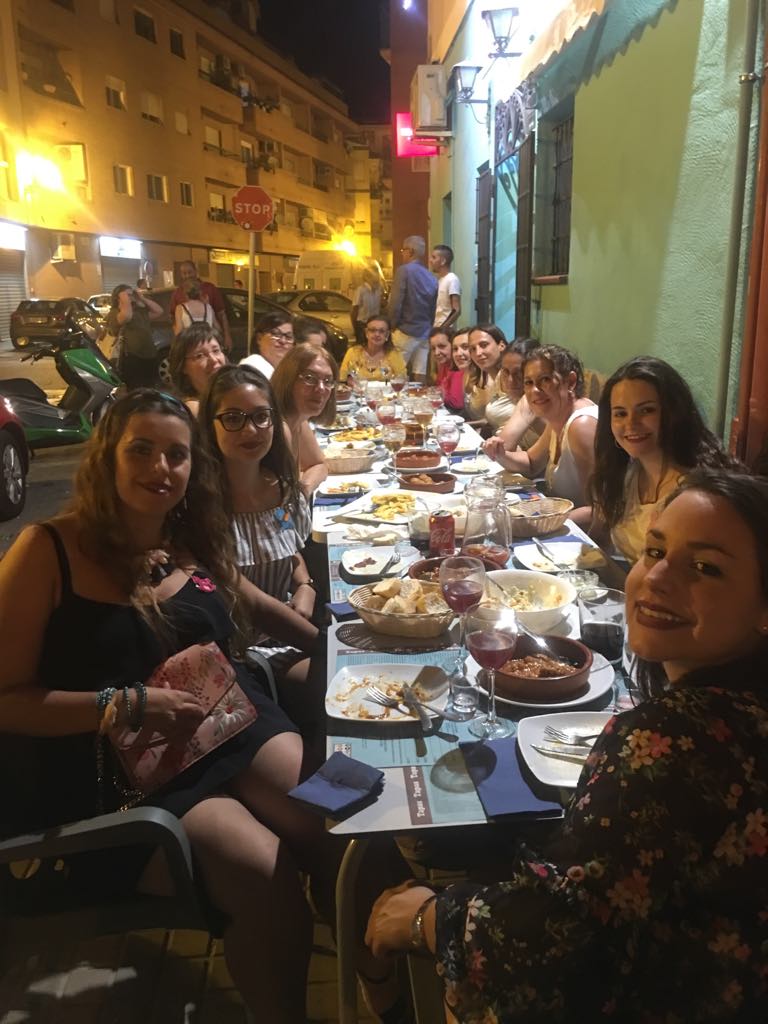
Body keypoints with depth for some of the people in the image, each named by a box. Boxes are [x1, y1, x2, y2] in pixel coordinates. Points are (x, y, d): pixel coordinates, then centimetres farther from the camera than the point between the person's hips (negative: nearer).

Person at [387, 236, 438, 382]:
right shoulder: (431, 277, 10)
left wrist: (393, 325, -2)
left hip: (406, 332, -6)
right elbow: (433, 308, 13)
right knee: (420, 376, 5)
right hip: (425, 333, 6)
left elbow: (395, 304, -14)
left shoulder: (404, 270, -9)